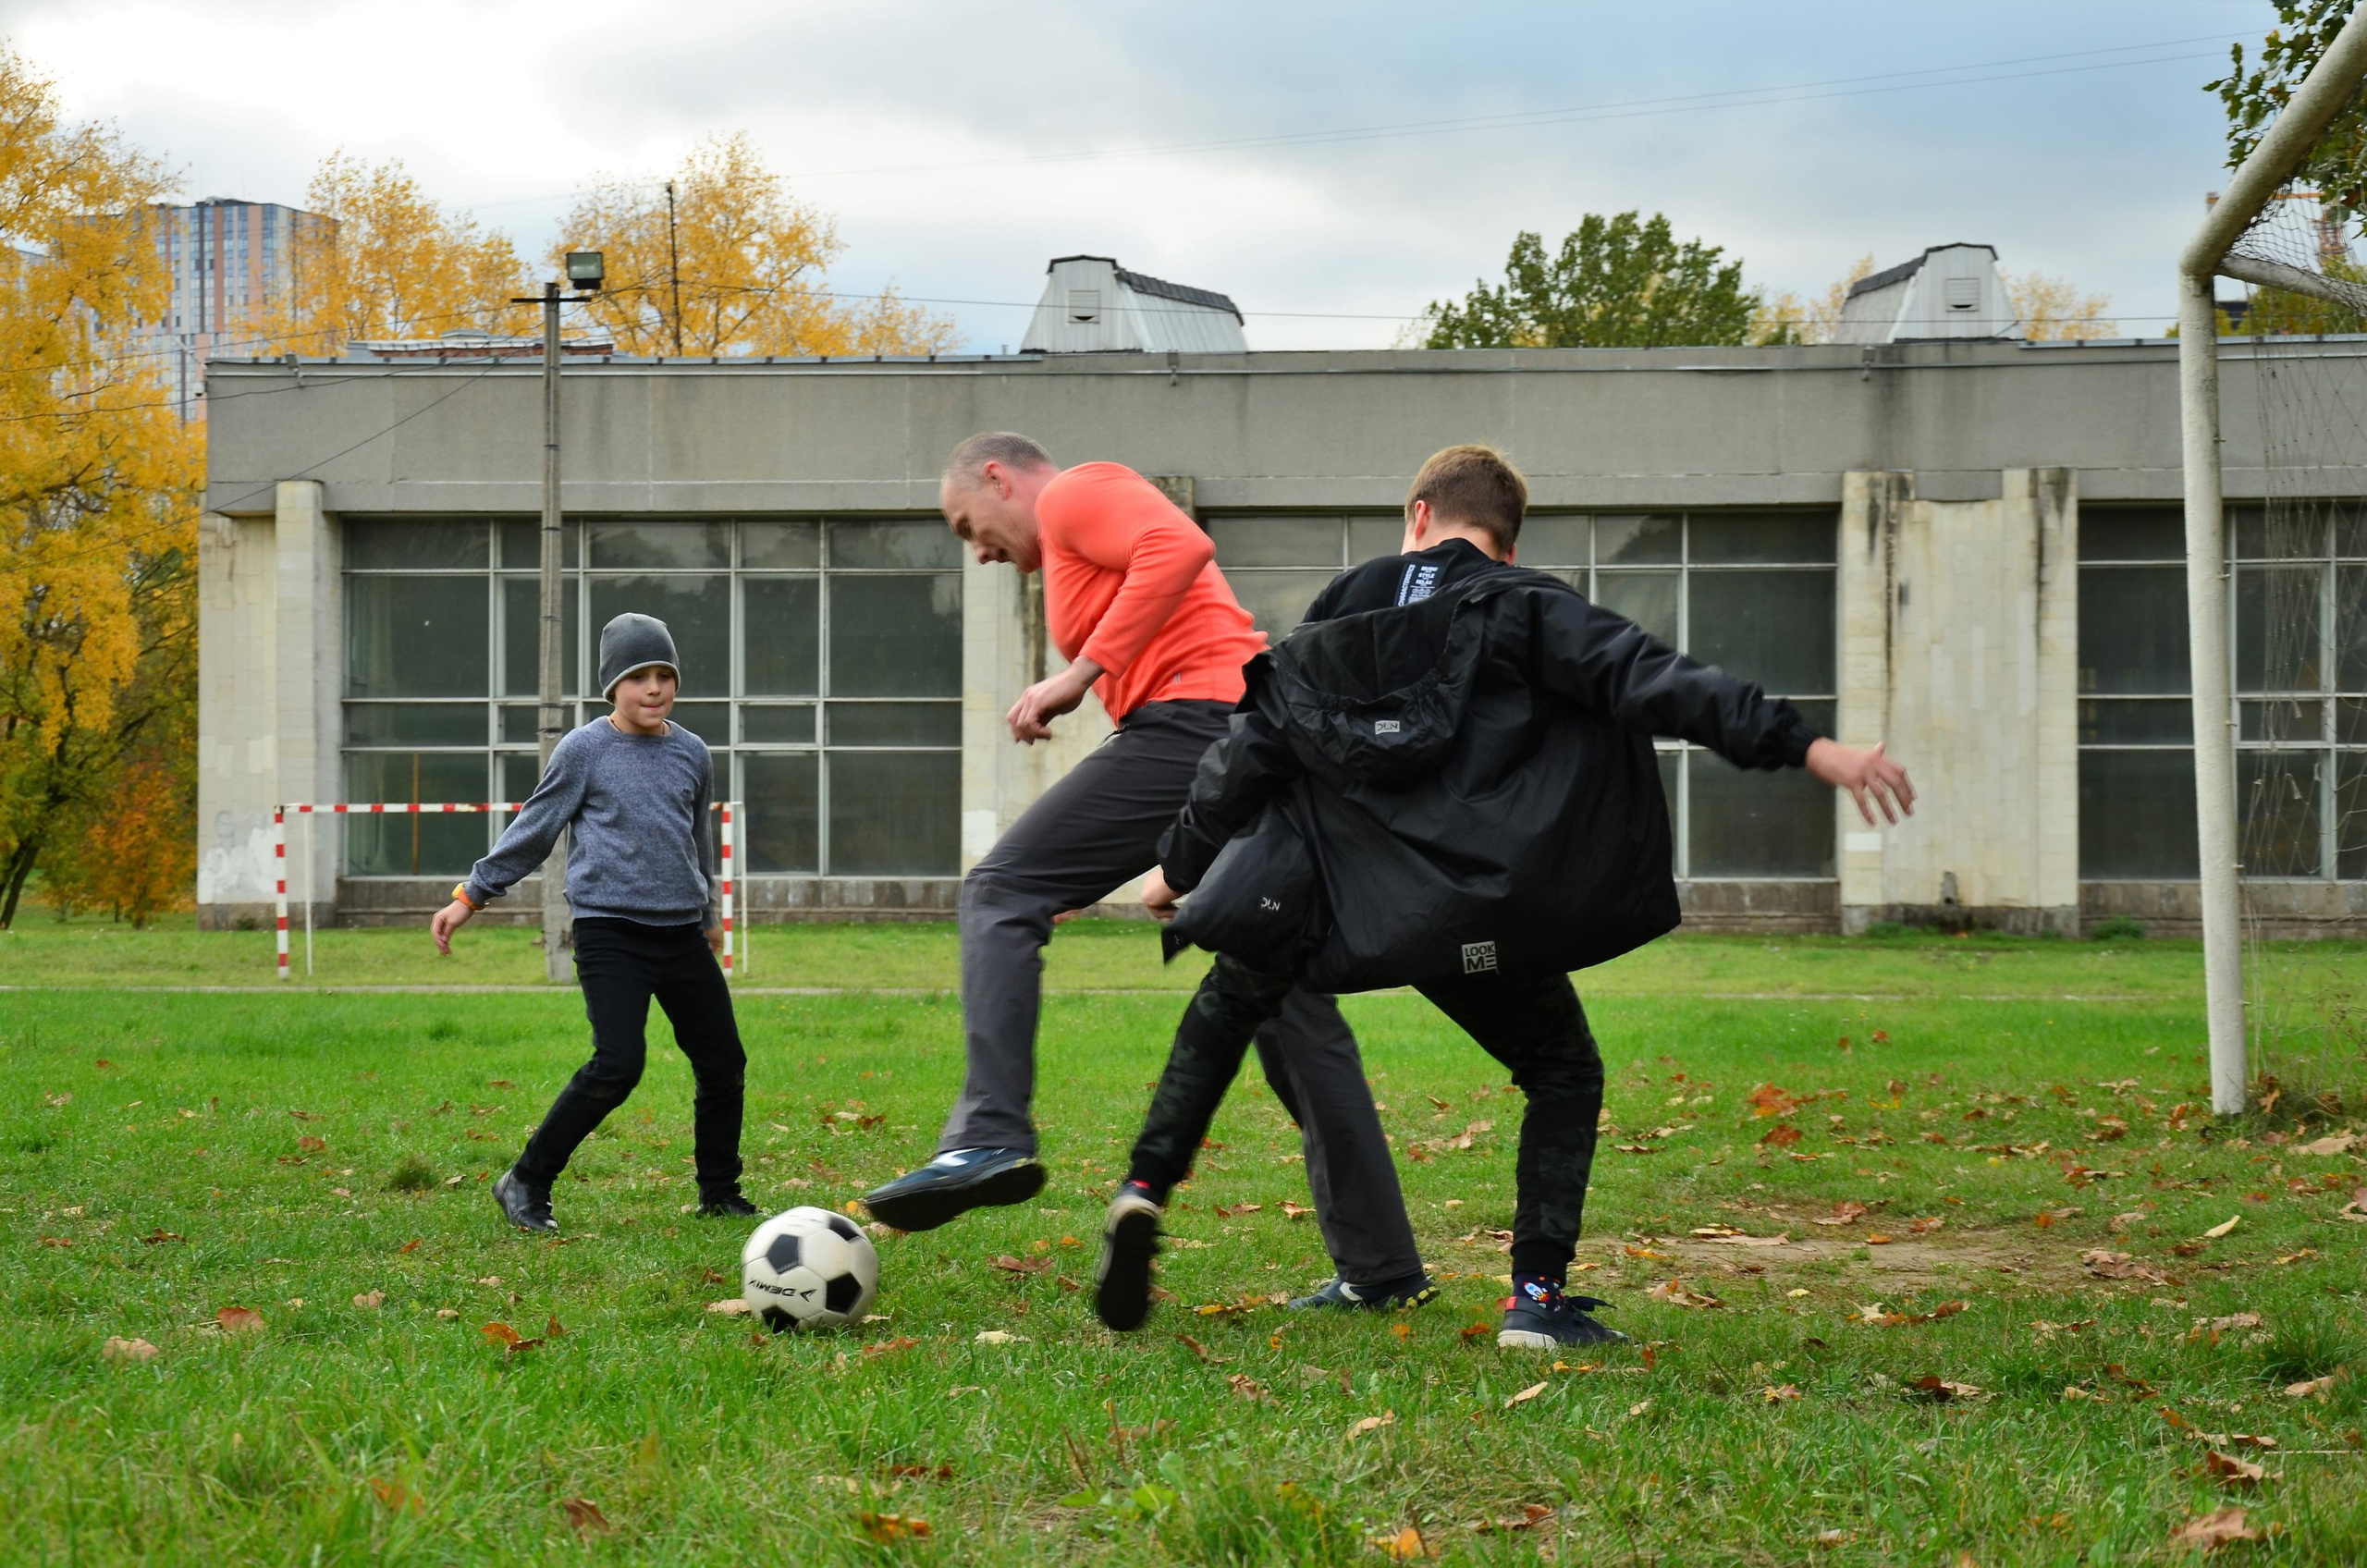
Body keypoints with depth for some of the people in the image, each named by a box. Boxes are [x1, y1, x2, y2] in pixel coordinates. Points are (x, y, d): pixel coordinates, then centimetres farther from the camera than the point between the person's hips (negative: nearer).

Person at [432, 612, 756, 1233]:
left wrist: (709, 911, 35)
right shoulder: (584, 750, -3)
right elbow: (533, 831, 4)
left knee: (724, 1064, 4)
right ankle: (526, 1182, -5)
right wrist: (471, 895, 2)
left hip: (682, 933, 5)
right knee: (617, 1065, -18)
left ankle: (719, 1192, 23)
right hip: (609, 931, -5)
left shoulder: (692, 754, 10)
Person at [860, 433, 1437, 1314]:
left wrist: (1083, 672, -14)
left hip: (1196, 720, -10)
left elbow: (1180, 547, -16)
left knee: (1002, 895, -7)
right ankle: (1381, 1268, 11)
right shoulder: (1089, 537, 33)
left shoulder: (1073, 495, 5)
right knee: (1289, 1009, 10)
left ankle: (989, 1137, -24)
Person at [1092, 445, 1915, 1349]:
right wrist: (1806, 747, -16)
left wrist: (1178, 866, 31)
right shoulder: (1523, 608, 1)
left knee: (1231, 999, 30)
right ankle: (1537, 1297, 5)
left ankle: (1145, 1189, 15)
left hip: (1331, 891, 3)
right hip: (1472, 913, -3)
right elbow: (1649, 681, -12)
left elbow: (1247, 756, 16)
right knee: (1564, 1075, 17)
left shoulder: (1337, 621, 13)